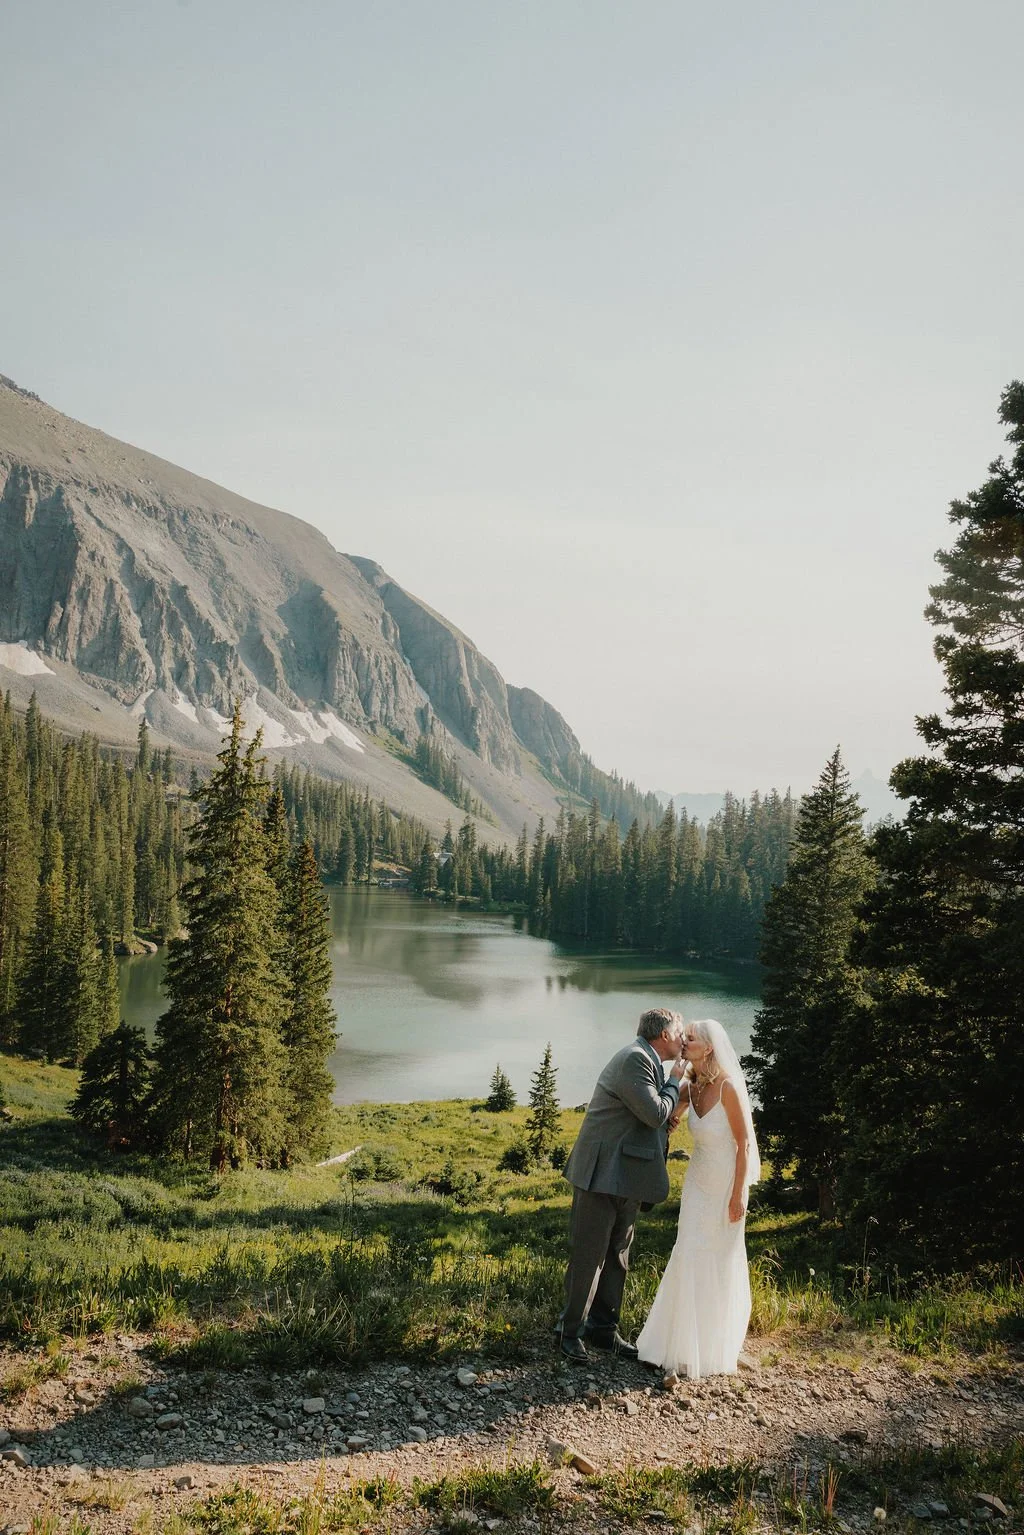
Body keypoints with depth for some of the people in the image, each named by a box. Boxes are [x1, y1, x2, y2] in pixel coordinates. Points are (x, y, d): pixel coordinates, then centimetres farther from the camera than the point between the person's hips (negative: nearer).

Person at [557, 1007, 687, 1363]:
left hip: (626, 1179, 10)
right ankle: (570, 1330, 9)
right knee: (589, 1256, -2)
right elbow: (655, 1113, -20)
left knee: (617, 1256, 15)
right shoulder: (635, 1059, -16)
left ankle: (604, 1329, 25)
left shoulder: (647, 1061, 16)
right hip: (603, 1176, -10)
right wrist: (674, 1081, -6)